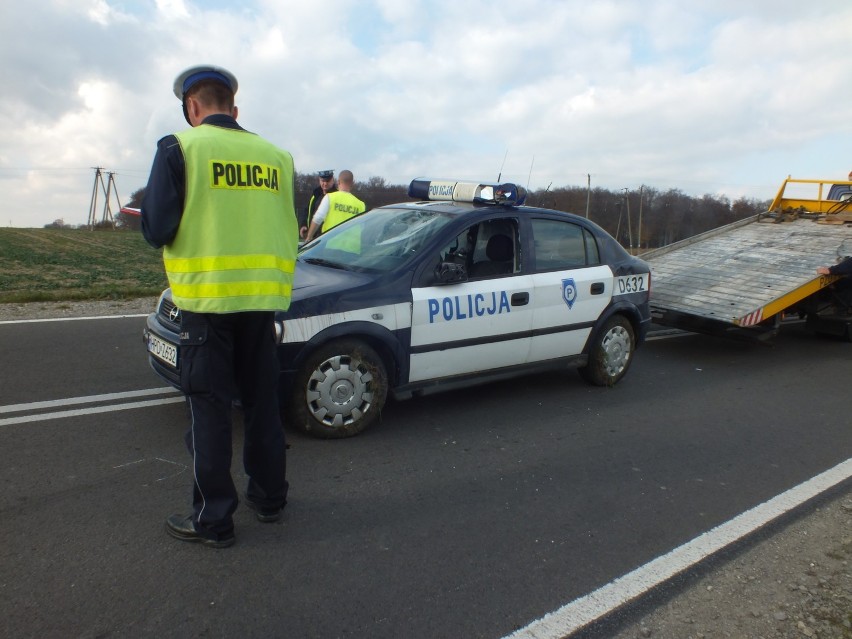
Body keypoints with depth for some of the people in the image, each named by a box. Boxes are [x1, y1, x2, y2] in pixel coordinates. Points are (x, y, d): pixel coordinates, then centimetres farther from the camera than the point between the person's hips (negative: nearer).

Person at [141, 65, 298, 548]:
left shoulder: (179, 148, -5)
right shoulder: (276, 155, 7)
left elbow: (158, 229, -7)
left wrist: (194, 228, 13)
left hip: (207, 296, -4)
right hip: (264, 297, 4)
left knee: (210, 408, 5)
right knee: (263, 400, 16)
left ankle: (213, 519, 13)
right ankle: (269, 497, 28)